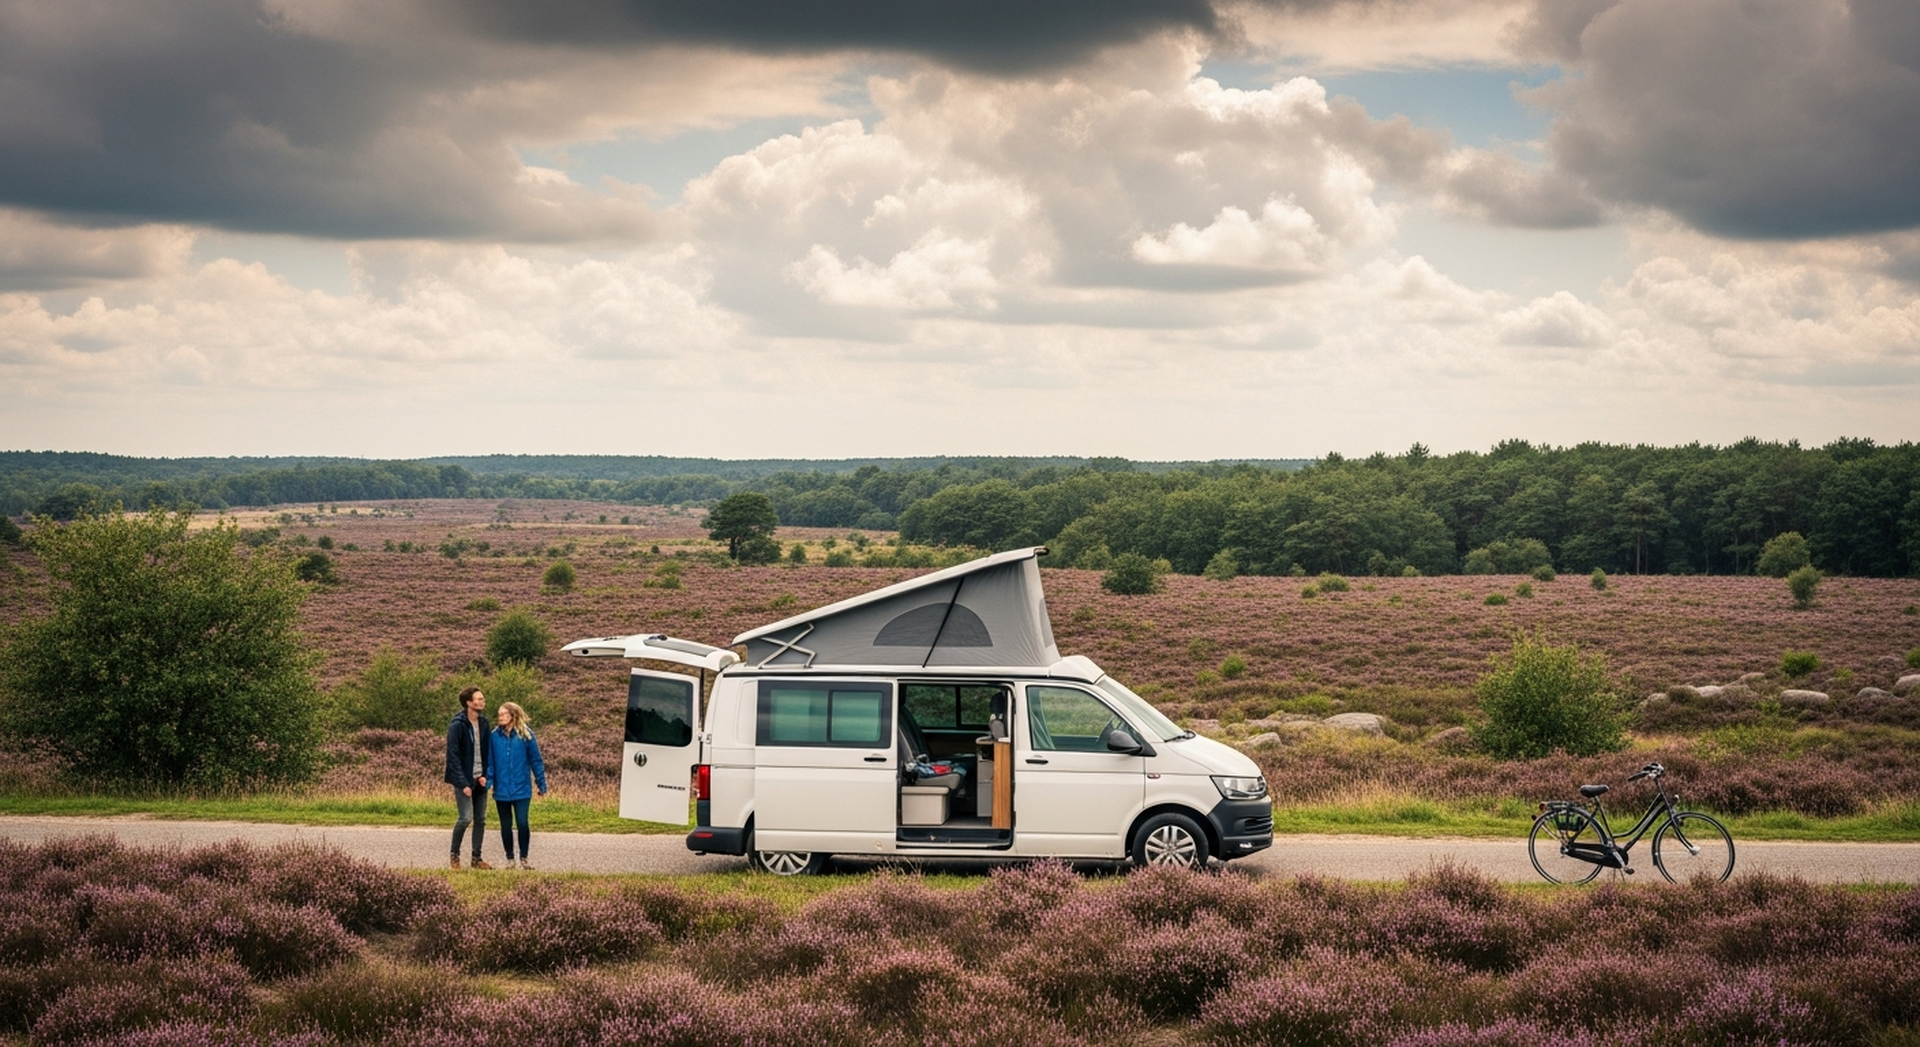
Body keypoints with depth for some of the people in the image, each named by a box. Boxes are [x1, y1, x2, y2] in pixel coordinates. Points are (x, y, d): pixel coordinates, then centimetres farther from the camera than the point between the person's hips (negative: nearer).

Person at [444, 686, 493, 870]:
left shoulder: (483, 725, 8)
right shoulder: (457, 726, -12)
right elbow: (453, 756, -14)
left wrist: (486, 775, -2)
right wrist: (463, 783, -18)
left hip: (480, 780, 7)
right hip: (464, 780, -7)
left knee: (481, 820, 6)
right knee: (466, 817, -12)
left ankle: (476, 858, 14)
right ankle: (454, 854, 6)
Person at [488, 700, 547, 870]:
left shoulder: (525, 735, -4)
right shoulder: (495, 736, 0)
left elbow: (536, 760, 0)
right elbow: (490, 761, 2)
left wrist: (542, 784, 0)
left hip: (521, 789, -2)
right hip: (501, 790, 2)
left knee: (522, 823, -7)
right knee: (506, 825, 9)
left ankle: (523, 858, 9)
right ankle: (510, 859, 21)